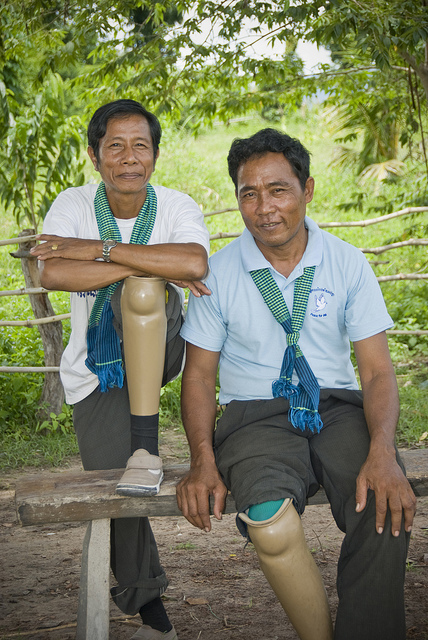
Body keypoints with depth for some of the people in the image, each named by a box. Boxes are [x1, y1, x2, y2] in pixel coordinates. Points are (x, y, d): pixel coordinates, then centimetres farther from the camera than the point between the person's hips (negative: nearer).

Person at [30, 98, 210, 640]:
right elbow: (52, 274, -29)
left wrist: (96, 249, -31)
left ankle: (145, 441, -27)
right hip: (97, 368, 2)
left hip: (156, 346, -2)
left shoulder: (176, 207, -11)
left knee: (140, 287, -32)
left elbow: (196, 264, -35)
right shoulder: (73, 205, -9)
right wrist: (153, 264, -30)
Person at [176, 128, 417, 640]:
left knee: (388, 509, -30)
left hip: (338, 407, 1)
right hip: (255, 414, -1)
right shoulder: (220, 272, 2)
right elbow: (199, 373, 6)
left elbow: (378, 370, 1)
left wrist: (382, 453, -19)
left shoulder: (347, 263, 3)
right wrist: (203, 459, -12)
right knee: (271, 524, -33)